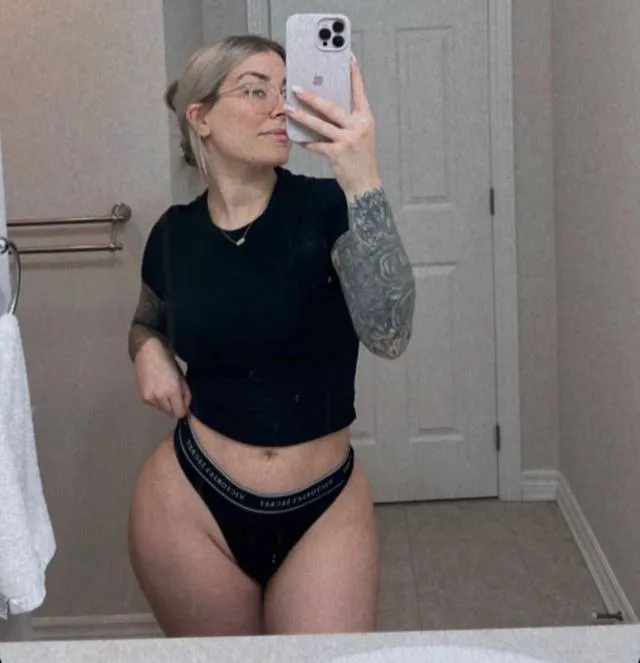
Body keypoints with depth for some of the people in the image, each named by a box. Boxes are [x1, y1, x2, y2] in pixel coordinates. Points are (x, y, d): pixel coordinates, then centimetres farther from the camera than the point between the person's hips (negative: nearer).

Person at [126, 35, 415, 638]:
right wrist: (148, 351, -3)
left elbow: (387, 334, -28)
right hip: (191, 505, 2)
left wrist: (361, 181, -37)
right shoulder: (175, 234, -1)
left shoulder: (326, 208, -11)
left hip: (324, 510, -2)